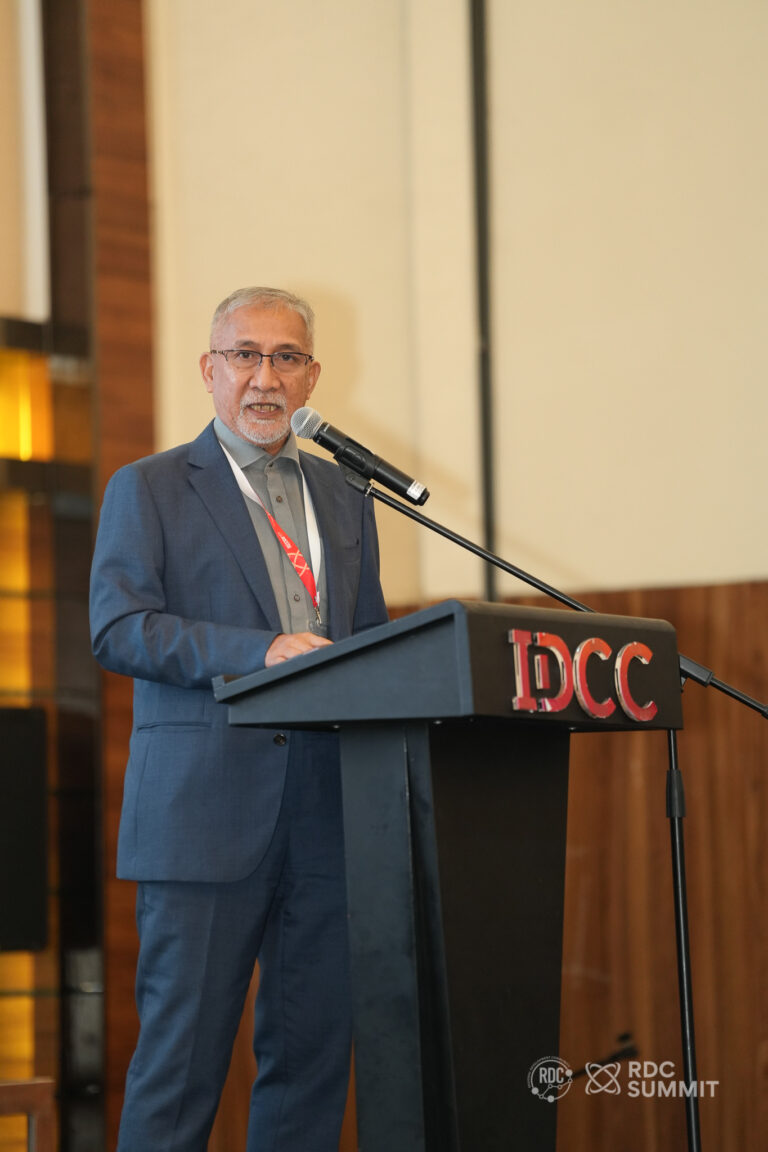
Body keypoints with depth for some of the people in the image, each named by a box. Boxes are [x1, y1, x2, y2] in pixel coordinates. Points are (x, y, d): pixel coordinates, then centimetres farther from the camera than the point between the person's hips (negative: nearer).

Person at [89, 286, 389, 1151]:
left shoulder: (343, 501, 20)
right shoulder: (148, 490, 4)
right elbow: (116, 628, -8)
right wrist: (262, 649, -19)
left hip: (325, 817, 5)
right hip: (205, 812, -5)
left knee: (314, 1048, 5)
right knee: (182, 1051, -5)